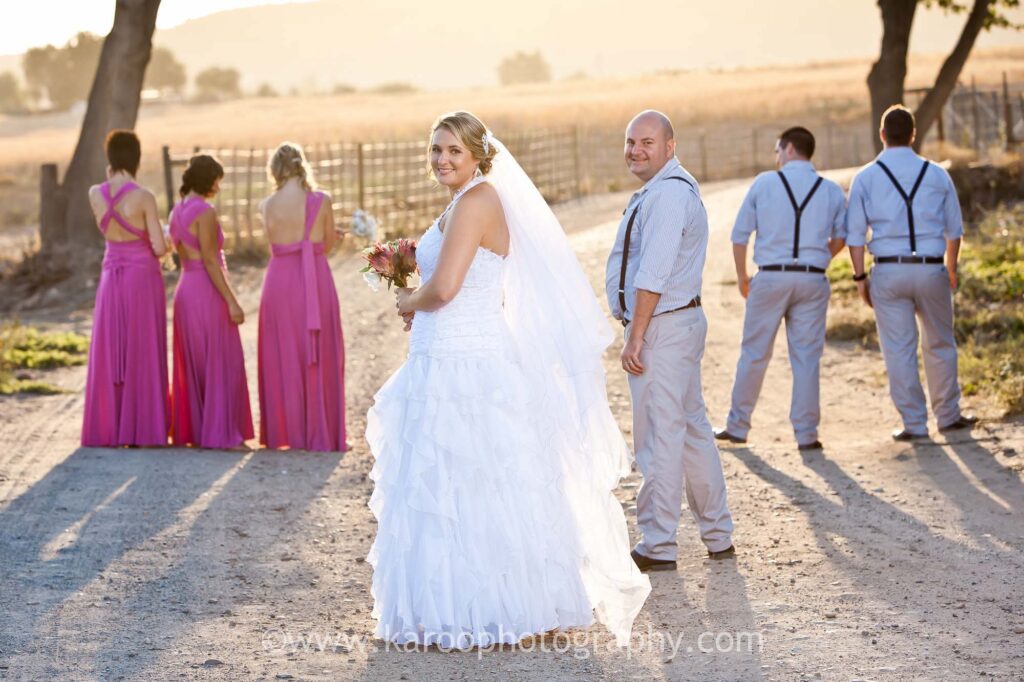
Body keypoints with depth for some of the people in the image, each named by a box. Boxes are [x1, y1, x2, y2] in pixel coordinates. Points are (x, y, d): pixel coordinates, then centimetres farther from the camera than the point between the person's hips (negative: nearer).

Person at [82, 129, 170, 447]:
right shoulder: (144, 197, -13)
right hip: (144, 277, -4)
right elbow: (159, 247, -13)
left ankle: (106, 429, 10)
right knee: (142, 356, 2)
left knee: (108, 356, 10)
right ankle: (141, 430, 3)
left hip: (111, 277, 4)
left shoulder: (95, 194, -1)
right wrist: (159, 242, 11)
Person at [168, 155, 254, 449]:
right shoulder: (205, 212, -15)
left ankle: (191, 431, 15)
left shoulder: (177, 212, 12)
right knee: (220, 366, -4)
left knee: (193, 367, 13)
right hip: (209, 294, -9)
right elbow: (210, 261, -19)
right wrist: (232, 302, -18)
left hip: (185, 292, 9)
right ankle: (221, 434, -4)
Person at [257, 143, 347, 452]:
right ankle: (321, 433, 9)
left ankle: (284, 431, 14)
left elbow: (274, 244, 7)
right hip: (316, 281, -1)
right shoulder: (321, 201, -6)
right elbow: (330, 243, 5)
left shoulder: (267, 206, -3)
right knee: (321, 360, 7)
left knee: (283, 359, 11)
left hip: (280, 282, 1)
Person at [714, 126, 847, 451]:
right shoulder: (832, 191, 5)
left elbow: (740, 234, 3)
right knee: (807, 357, 5)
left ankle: (737, 426, 18)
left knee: (754, 354, 9)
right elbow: (839, 238, 11)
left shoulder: (764, 183, 0)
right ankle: (806, 433, 5)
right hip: (813, 279, 1)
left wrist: (742, 277, 14)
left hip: (770, 277, -1)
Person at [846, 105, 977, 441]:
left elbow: (854, 234, -2)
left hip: (888, 272, -1)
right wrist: (951, 268, 22)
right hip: (932, 269, 1)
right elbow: (954, 229, 10)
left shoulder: (866, 178, 0)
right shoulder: (937, 174, 4)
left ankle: (914, 423, 5)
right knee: (939, 345, 16)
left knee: (898, 350, 4)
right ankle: (947, 415, 24)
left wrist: (860, 277, 4)